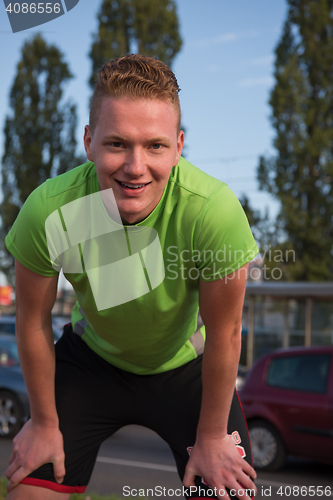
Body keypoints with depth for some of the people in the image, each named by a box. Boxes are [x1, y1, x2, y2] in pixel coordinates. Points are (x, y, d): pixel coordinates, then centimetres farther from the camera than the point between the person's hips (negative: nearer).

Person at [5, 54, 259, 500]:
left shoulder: (215, 211, -36)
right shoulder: (47, 212, -31)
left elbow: (224, 334, -20)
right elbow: (34, 319, -12)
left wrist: (211, 437, -8)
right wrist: (45, 423, 0)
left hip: (187, 366, -1)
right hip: (92, 358, 1)